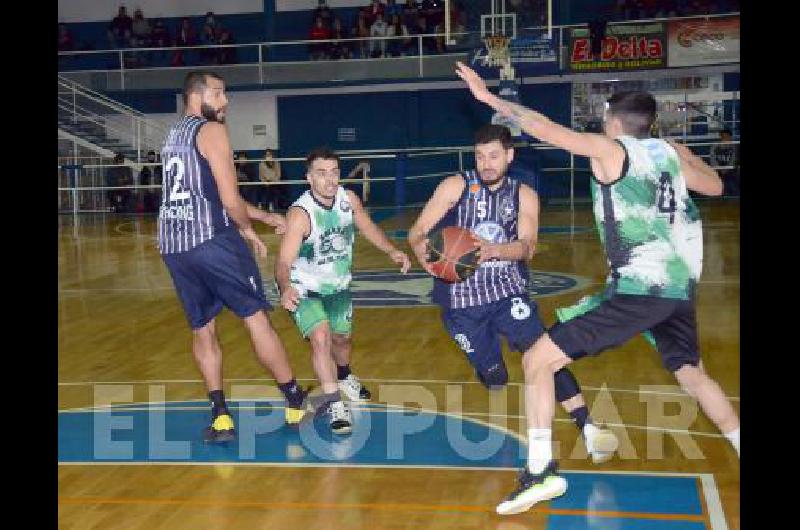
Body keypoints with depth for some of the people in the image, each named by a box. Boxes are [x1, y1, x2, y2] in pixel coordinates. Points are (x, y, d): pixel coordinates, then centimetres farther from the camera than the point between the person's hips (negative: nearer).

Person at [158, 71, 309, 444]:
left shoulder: (173, 136, 24)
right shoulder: (211, 130, -3)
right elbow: (230, 199, -10)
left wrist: (265, 216, 30)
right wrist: (248, 229, 10)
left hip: (172, 245, 8)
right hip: (211, 240, -8)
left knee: (202, 330, 13)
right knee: (256, 318, 2)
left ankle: (220, 416, 9)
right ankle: (296, 402, 11)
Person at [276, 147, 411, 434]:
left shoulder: (349, 199, -15)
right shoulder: (300, 213, -32)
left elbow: (368, 227, 4)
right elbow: (284, 261, -37)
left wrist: (392, 251, -13)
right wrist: (285, 289, -58)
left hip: (338, 285, 6)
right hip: (305, 289, -5)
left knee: (342, 337, 22)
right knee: (321, 337, -25)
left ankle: (344, 378, 54)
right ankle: (334, 404, -12)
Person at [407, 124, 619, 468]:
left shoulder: (524, 195, 1)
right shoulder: (457, 187, -5)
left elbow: (527, 247, -15)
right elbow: (417, 232, -10)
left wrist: (494, 250, -36)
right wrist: (423, 253, -34)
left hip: (508, 291, 1)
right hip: (462, 299, -1)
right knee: (494, 379, 6)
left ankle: (588, 428, -17)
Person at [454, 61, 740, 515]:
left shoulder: (610, 149, -3)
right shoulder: (670, 153, 14)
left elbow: (545, 128, -10)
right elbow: (715, 186, 31)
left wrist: (491, 98, -3)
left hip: (638, 289, -8)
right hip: (679, 286, 8)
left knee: (537, 360, -4)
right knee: (693, 375, 30)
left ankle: (541, 472, -8)